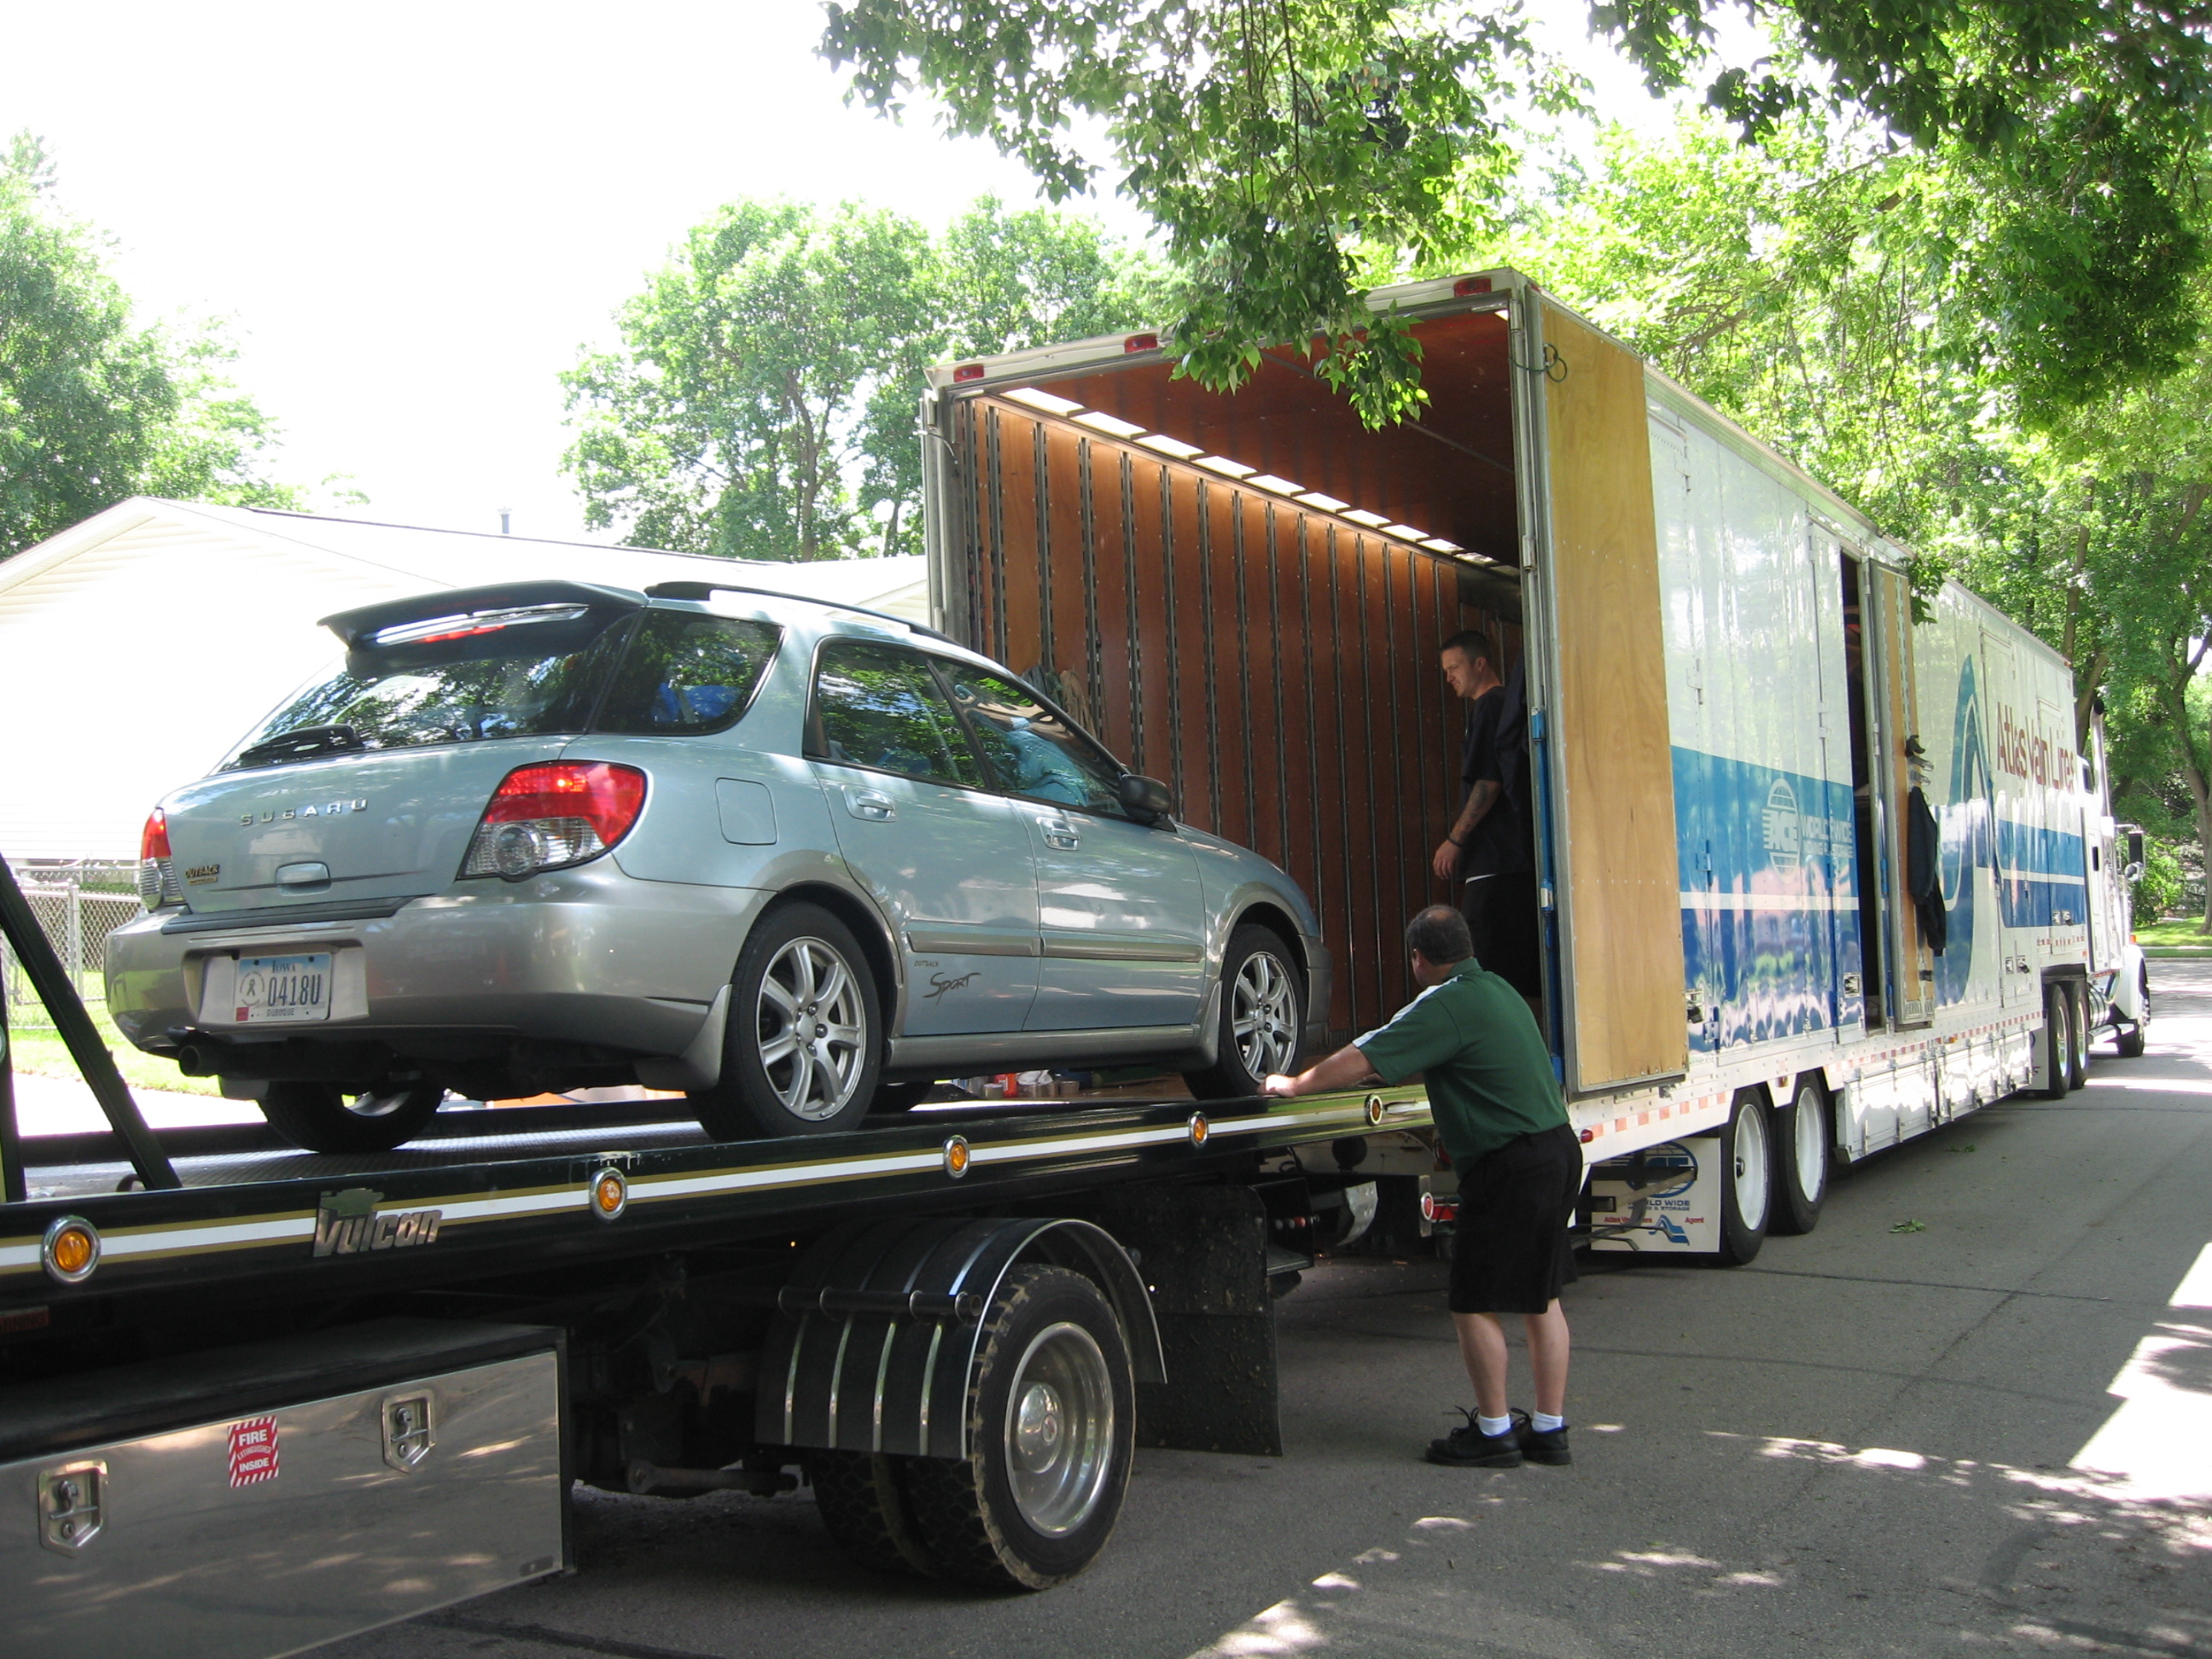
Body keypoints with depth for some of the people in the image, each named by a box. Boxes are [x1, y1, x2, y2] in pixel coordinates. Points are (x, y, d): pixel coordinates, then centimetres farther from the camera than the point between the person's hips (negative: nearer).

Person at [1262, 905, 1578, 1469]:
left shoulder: (1445, 1006, -16)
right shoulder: (1497, 989, 14)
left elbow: (1361, 1061, -16)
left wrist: (1294, 1084, -5)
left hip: (1510, 1165, -10)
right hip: (1557, 1147, 10)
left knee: (1476, 1304, 1)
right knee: (1540, 1296, 14)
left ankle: (1494, 1432, 9)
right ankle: (1549, 1430, 20)